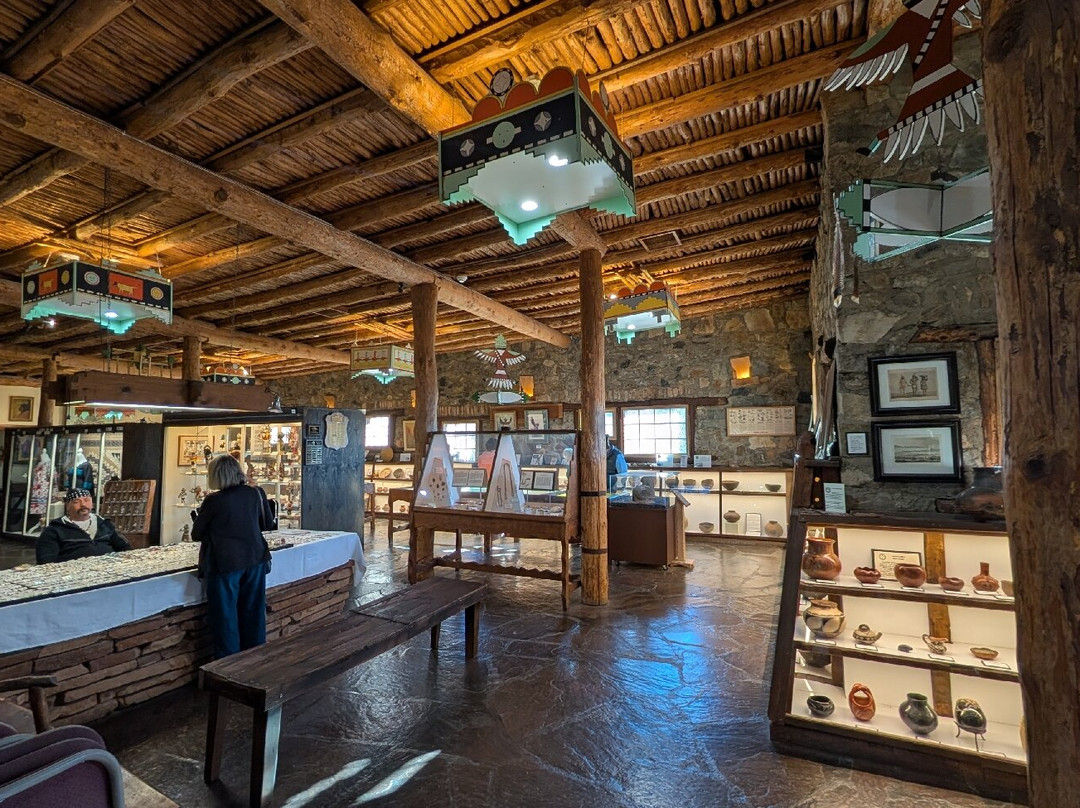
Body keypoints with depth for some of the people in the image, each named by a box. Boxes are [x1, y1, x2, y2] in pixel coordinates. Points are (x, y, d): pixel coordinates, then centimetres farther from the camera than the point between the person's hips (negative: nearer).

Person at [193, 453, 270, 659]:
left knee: (226, 618, 9)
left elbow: (196, 534, 2)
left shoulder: (213, 500, -11)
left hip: (225, 564, -4)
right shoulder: (253, 494, 1)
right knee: (253, 613, 16)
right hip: (255, 560, 5)